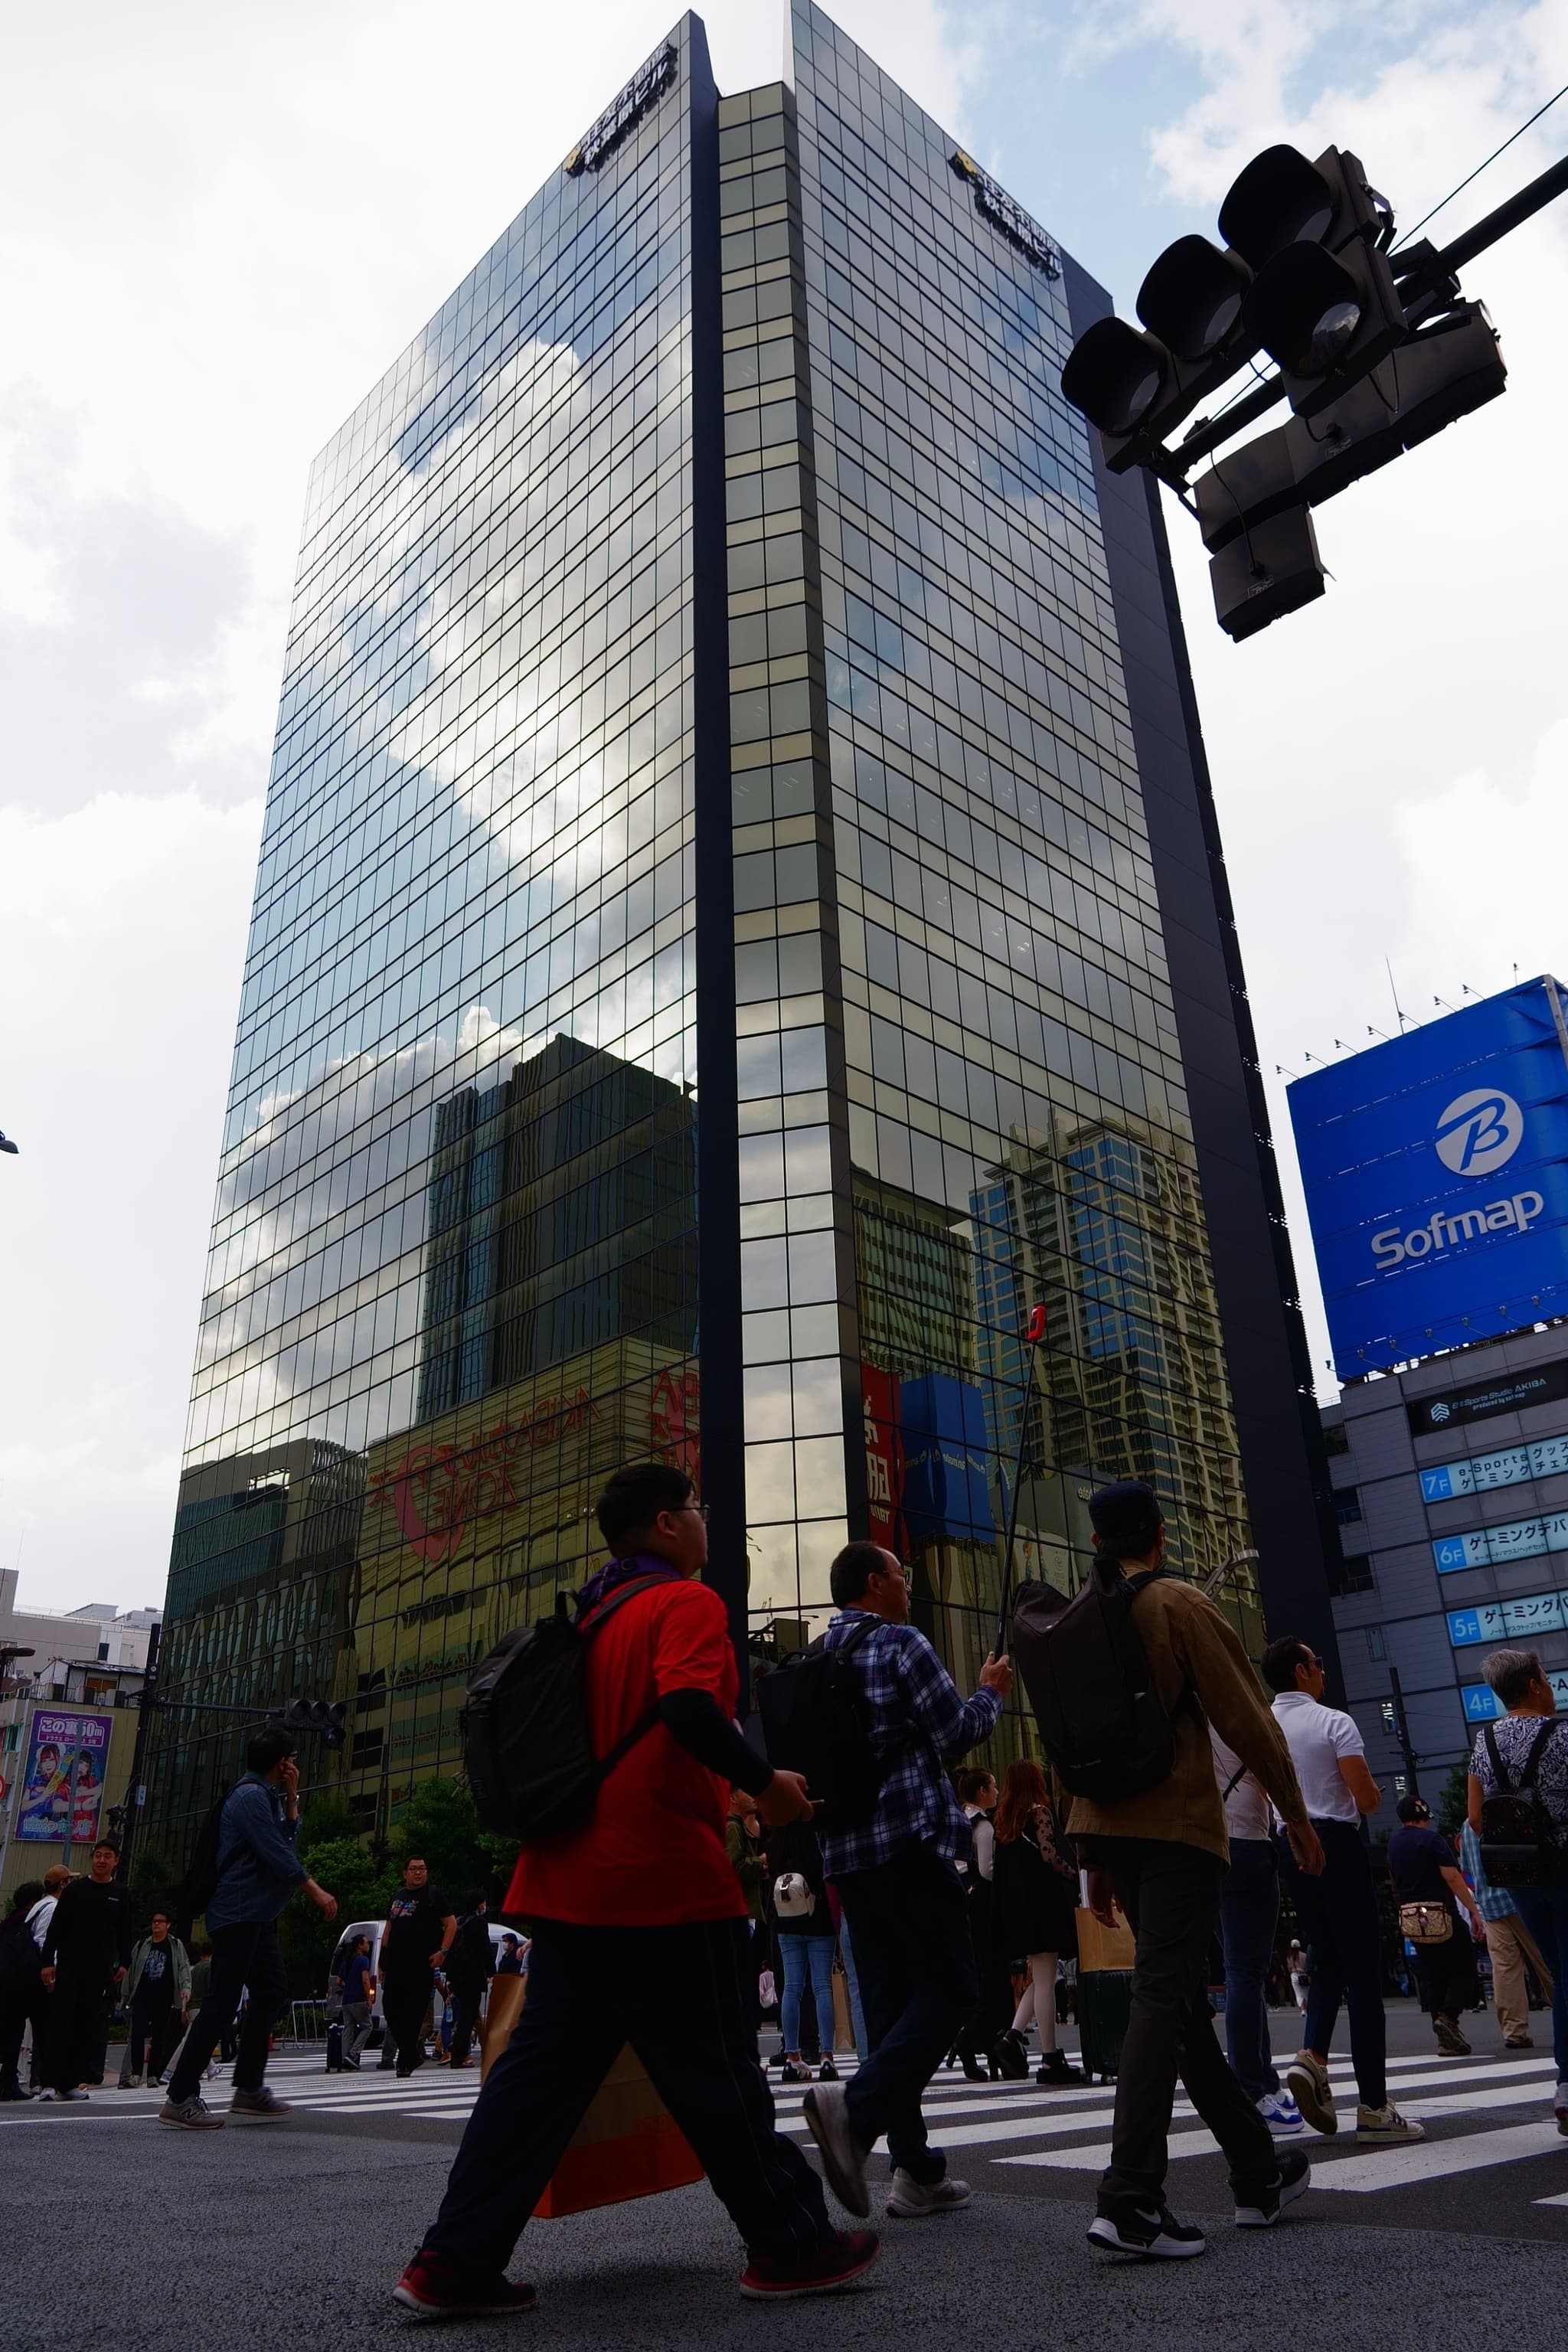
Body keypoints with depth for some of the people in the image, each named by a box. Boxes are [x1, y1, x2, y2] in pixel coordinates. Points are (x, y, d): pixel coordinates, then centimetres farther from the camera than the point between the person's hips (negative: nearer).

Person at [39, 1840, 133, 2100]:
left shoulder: (122, 1894, 8)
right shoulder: (76, 1889, 2)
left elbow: (125, 1933, 12)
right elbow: (55, 1928, 0)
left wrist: (124, 1963, 6)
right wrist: (48, 1961, -7)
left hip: (99, 1970, 2)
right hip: (69, 1966, -2)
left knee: (87, 2025, 2)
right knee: (60, 2022, -9)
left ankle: (71, 2082, 8)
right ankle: (53, 2082, -7)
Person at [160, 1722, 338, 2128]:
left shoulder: (265, 1796, 16)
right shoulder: (252, 1796, -16)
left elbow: (286, 1837, 21)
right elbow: (278, 1856, -20)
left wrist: (291, 1796, 10)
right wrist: (315, 1891, -14)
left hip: (255, 1915, 11)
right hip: (239, 1912, -11)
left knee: (272, 1991, 13)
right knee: (223, 2001, -10)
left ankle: (248, 2088, 18)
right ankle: (181, 2098, -6)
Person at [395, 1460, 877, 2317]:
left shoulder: (590, 1617, 16)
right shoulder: (687, 1601, -10)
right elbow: (688, 1707, -26)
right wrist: (766, 1783, -14)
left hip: (570, 1883, 8)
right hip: (666, 1879, -8)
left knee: (540, 2069, 11)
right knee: (715, 2073, 5)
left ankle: (453, 2262, 11)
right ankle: (792, 2245, 18)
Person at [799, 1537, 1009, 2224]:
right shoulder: (901, 1643, -8)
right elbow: (957, 1732, -10)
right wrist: (991, 1691, 7)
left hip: (844, 1849, 8)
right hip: (909, 1839, -8)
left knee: (890, 2000, 10)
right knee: (949, 1988, -3)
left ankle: (915, 2172, 10)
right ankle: (856, 2104, -20)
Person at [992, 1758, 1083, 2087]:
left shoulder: (1003, 1817, 11)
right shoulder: (1039, 1812, -8)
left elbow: (1002, 1864, 11)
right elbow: (1049, 1854, -17)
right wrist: (1076, 1875, -3)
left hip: (1014, 1905, 7)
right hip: (1040, 1900, -7)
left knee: (1038, 1977, 16)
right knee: (1045, 1979, -4)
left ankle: (1013, 2034, 3)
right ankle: (1050, 2059, -2)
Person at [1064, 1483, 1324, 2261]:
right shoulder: (1179, 1603, -8)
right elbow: (1243, 1716, -11)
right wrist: (1295, 1811, 2)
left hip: (1110, 1825, 7)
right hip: (1178, 1823, -7)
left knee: (1180, 1995, 14)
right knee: (1162, 1998, -9)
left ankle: (1257, 2173, 26)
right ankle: (1130, 2197, -16)